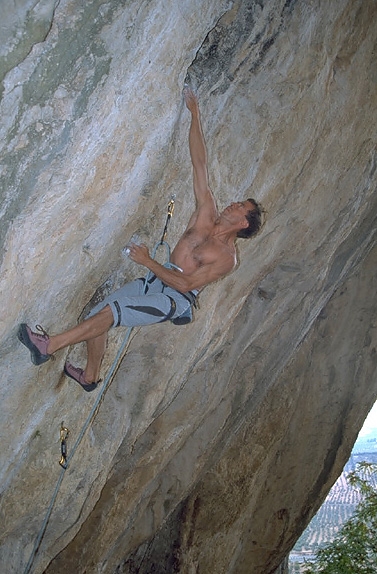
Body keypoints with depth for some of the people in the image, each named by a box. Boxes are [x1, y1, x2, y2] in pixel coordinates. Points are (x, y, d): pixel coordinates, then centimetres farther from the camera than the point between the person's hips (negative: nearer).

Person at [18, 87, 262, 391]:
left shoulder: (226, 257, -10)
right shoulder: (207, 215, 8)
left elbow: (187, 284, -18)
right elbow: (200, 165, 4)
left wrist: (148, 262, -20)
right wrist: (195, 115, 2)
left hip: (173, 299, -7)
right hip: (156, 281, 7)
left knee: (109, 312, -25)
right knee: (98, 312, -2)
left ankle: (48, 346, -26)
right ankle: (90, 376, 17)